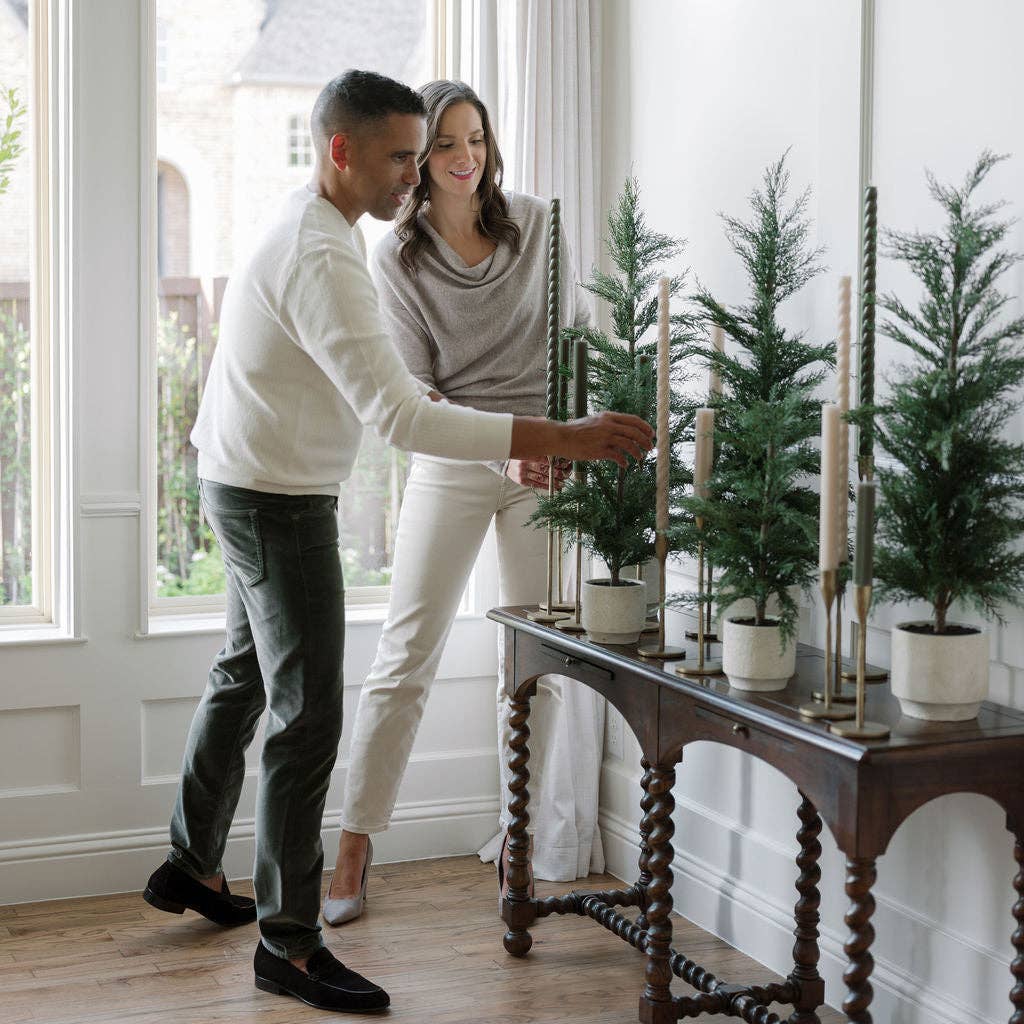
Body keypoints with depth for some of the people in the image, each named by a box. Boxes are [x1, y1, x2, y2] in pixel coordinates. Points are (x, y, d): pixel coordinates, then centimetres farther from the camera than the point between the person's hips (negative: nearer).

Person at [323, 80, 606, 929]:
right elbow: (417, 393, -7)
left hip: (543, 459, 2)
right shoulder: (398, 259, -4)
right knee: (405, 658, -5)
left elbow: (578, 324, 14)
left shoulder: (535, 224, 1)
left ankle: (524, 827, 23)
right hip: (451, 463, -2)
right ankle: (354, 850, 1)